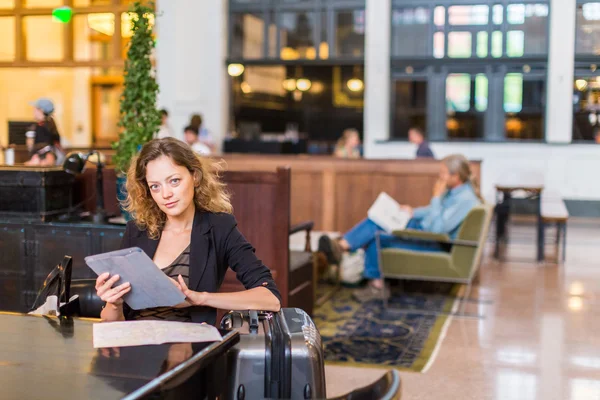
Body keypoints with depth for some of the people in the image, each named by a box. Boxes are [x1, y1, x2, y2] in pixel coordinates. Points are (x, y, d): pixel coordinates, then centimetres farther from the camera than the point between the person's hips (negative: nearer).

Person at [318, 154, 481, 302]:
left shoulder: (465, 199, -23)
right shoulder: (453, 189, 5)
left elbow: (437, 229, -29)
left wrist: (436, 197, -24)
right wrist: (412, 213, 6)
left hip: (436, 244, -10)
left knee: (376, 238, -15)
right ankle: (341, 246, -15)